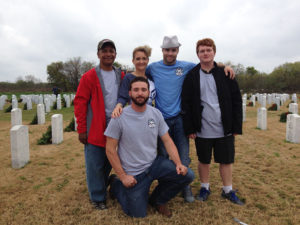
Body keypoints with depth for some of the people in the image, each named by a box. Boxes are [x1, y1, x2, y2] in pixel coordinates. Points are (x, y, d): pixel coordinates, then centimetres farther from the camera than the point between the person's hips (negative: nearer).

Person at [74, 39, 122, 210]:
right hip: (95, 130, -4)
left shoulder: (121, 76, 8)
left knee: (110, 162, 17)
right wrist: (81, 130, -9)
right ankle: (98, 197, 22)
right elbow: (80, 103, -7)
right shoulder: (89, 77, -6)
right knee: (95, 165, 4)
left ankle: (102, 188, 39)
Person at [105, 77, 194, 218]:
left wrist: (178, 163, -13)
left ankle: (157, 199, 14)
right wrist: (123, 176, -13)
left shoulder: (156, 114, -3)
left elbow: (167, 140, 0)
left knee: (187, 175, -12)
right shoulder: (120, 117, -16)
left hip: (155, 164, 4)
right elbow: (110, 149, -12)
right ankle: (115, 184, 27)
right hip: (133, 173, -4)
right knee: (138, 214, 2)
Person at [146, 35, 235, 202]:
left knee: (183, 156, 4)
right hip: (161, 118, 1)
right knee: (163, 156, 10)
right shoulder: (153, 68, 3)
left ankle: (185, 185, 24)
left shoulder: (186, 67, 2)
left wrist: (224, 66, -1)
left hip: (179, 118, 0)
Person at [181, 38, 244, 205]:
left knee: (226, 160, 12)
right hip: (202, 129, 0)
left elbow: (236, 101, 2)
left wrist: (236, 127, -2)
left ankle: (228, 190, 31)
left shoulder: (226, 74, 2)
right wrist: (190, 128, -7)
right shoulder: (192, 76, 0)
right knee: (204, 160, 14)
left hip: (224, 128, 1)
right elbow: (186, 104, -2)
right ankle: (205, 188, 33)